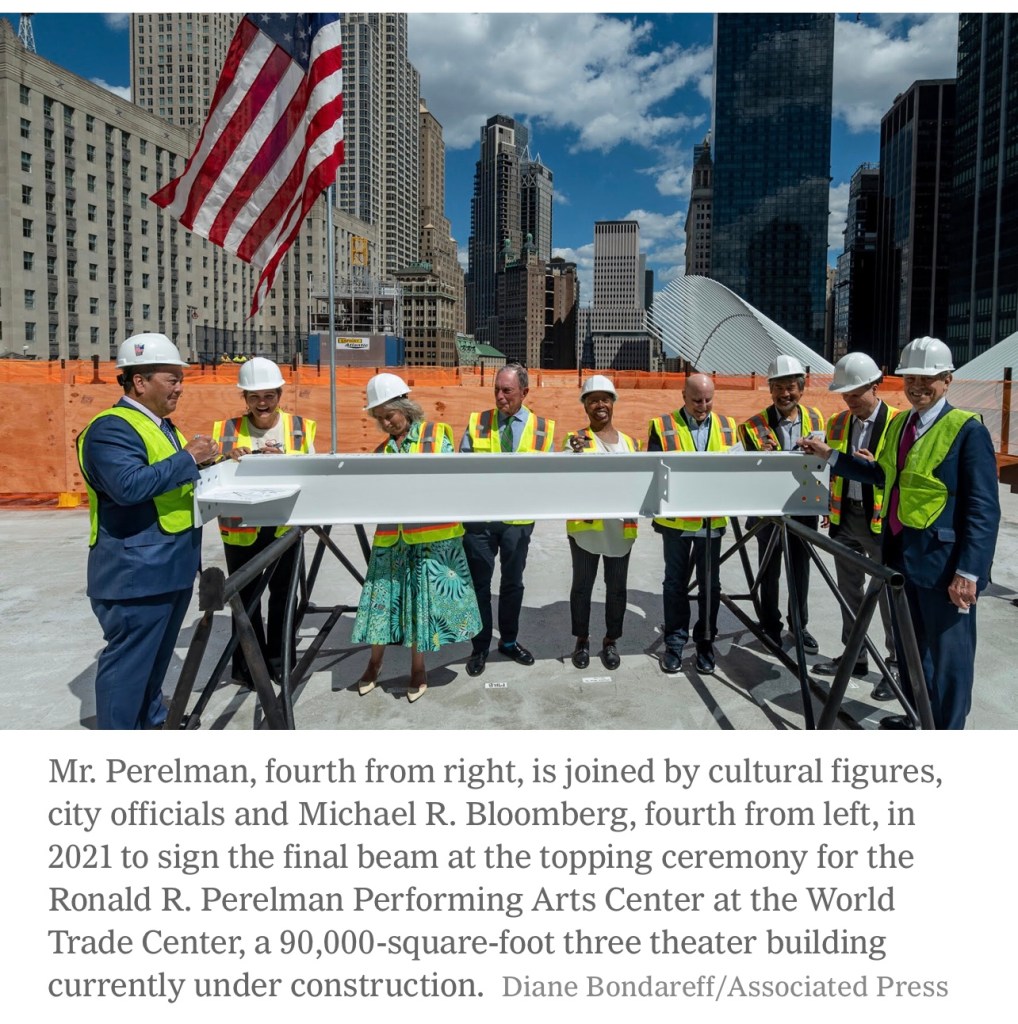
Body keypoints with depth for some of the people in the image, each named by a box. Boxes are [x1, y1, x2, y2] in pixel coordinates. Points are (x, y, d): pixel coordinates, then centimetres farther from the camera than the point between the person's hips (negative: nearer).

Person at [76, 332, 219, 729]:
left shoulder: (160, 425, 15)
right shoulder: (111, 428, -17)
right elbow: (130, 485, -31)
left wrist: (205, 463, 3)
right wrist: (188, 458, -25)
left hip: (170, 566, 10)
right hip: (136, 570, -10)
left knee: (155, 654, 22)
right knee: (128, 660, 0)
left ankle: (152, 720, 39)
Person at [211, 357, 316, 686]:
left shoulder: (300, 427, 1)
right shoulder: (227, 429, 0)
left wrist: (283, 460, -18)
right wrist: (229, 460, -18)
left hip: (285, 523, 1)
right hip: (241, 526, -1)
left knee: (282, 592, 11)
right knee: (246, 595, 7)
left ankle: (279, 659, 28)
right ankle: (247, 665, 21)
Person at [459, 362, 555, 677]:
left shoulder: (543, 428, -1)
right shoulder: (477, 423, 0)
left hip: (519, 519, 1)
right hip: (480, 517, 0)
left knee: (513, 583, 16)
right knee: (479, 584, 8)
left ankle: (509, 641, 34)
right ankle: (480, 648, 22)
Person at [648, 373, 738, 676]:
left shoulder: (727, 426, 7)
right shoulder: (662, 426, -3)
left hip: (713, 519, 3)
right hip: (676, 519, -2)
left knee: (710, 584, 10)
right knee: (675, 582, 8)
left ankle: (705, 641, 23)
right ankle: (675, 642, 20)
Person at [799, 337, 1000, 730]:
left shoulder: (967, 430, -12)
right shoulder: (899, 424, 11)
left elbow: (983, 508, -16)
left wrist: (969, 571, -22)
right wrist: (831, 456, 18)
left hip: (942, 561, -8)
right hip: (902, 554, 8)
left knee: (948, 655, 5)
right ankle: (915, 719, 36)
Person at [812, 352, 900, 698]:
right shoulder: (837, 423, 8)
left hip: (882, 521, -6)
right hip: (845, 517, 6)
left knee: (889, 594, 2)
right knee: (848, 590, 14)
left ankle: (898, 665, 16)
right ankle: (855, 656, 28)